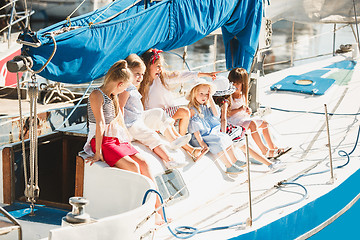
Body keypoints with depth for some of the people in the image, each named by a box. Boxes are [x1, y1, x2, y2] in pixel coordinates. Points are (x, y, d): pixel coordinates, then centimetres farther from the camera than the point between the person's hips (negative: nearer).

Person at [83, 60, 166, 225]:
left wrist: (128, 142, 16)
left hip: (117, 140, 8)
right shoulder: (97, 95, -12)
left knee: (143, 163, -14)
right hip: (101, 141, -8)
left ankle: (159, 209, -17)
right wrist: (98, 153, -25)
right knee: (133, 166, -26)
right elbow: (100, 124, -19)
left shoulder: (113, 96, 18)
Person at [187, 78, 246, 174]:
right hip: (201, 137, -9)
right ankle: (229, 167, -17)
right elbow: (194, 128, -19)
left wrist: (211, 99, -2)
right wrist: (201, 142, -25)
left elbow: (216, 115, 0)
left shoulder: (206, 107, 11)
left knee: (226, 139, 6)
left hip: (211, 133, 9)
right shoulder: (192, 110, -16)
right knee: (218, 143, -22)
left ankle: (234, 161, 12)